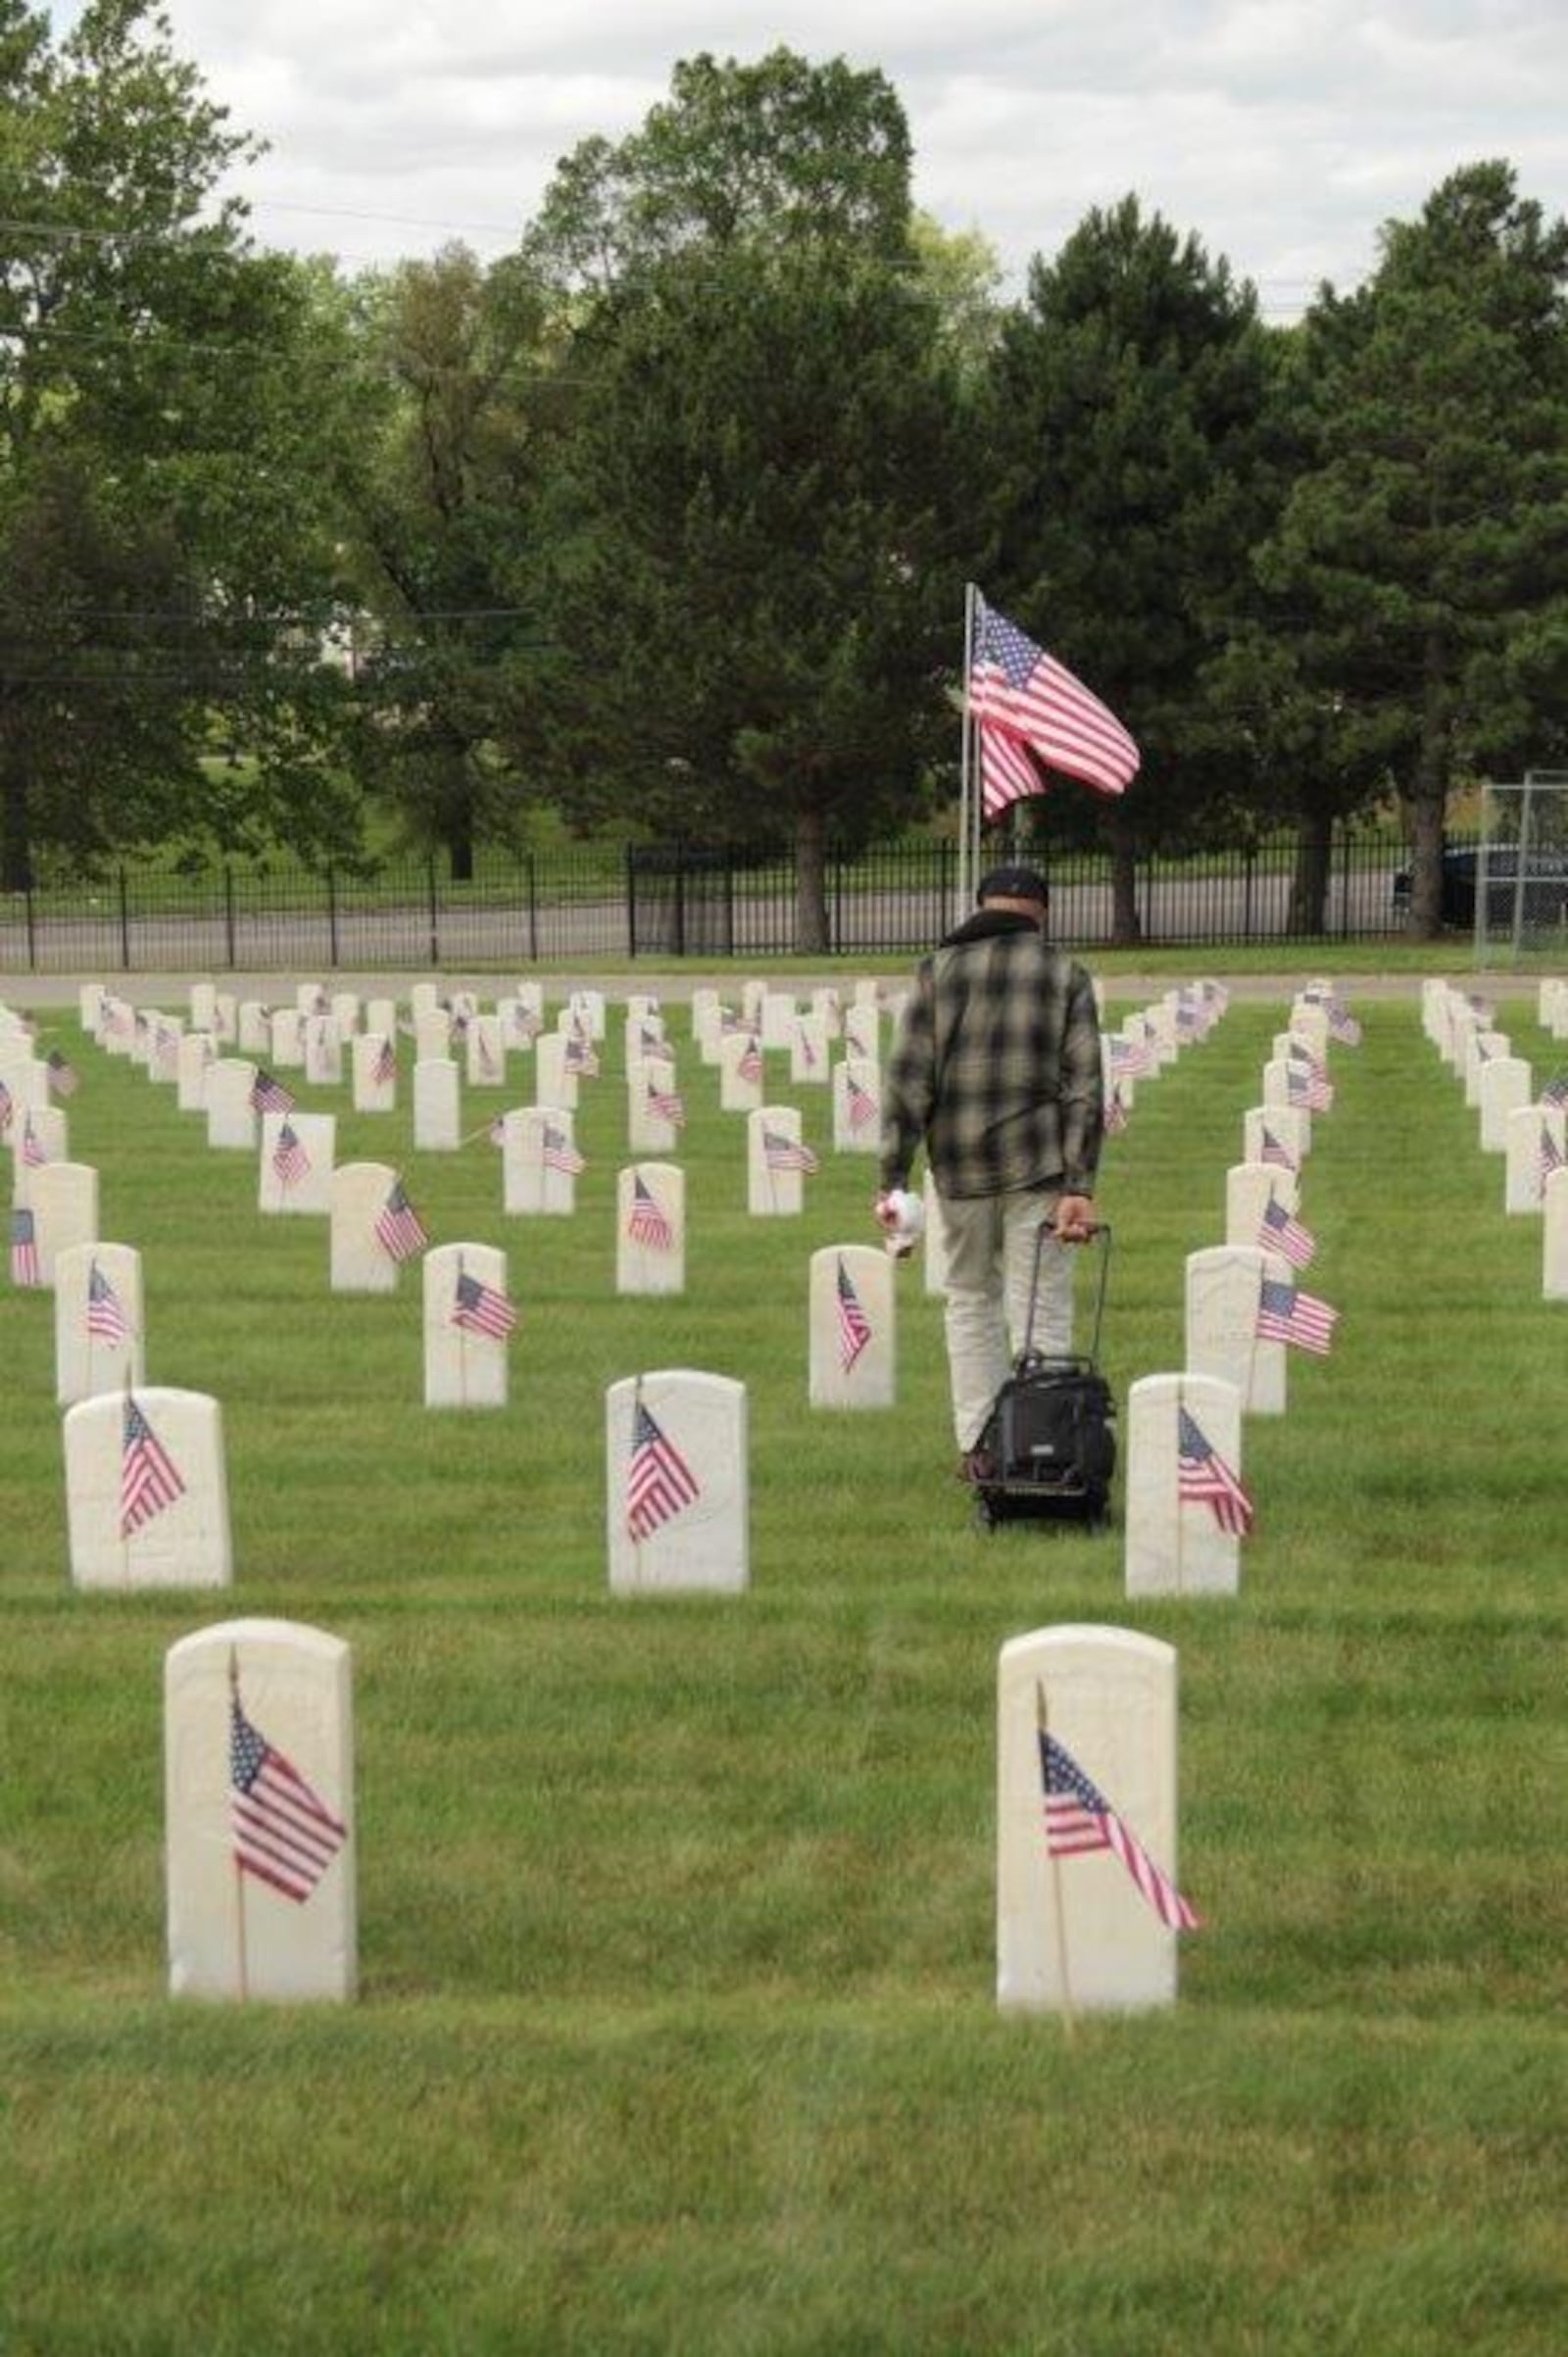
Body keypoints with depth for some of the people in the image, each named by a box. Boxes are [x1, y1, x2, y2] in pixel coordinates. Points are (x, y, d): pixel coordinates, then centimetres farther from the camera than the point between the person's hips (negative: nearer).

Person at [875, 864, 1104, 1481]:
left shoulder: (938, 970, 4)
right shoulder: (1066, 976, 4)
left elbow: (907, 1079, -1)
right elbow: (1084, 1087, -4)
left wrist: (892, 1177, 0)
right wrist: (1079, 1187, -7)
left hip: (959, 1169, 1)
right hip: (1038, 1167, -1)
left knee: (970, 1301, 14)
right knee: (1041, 1311, 3)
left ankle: (978, 1448, 12)